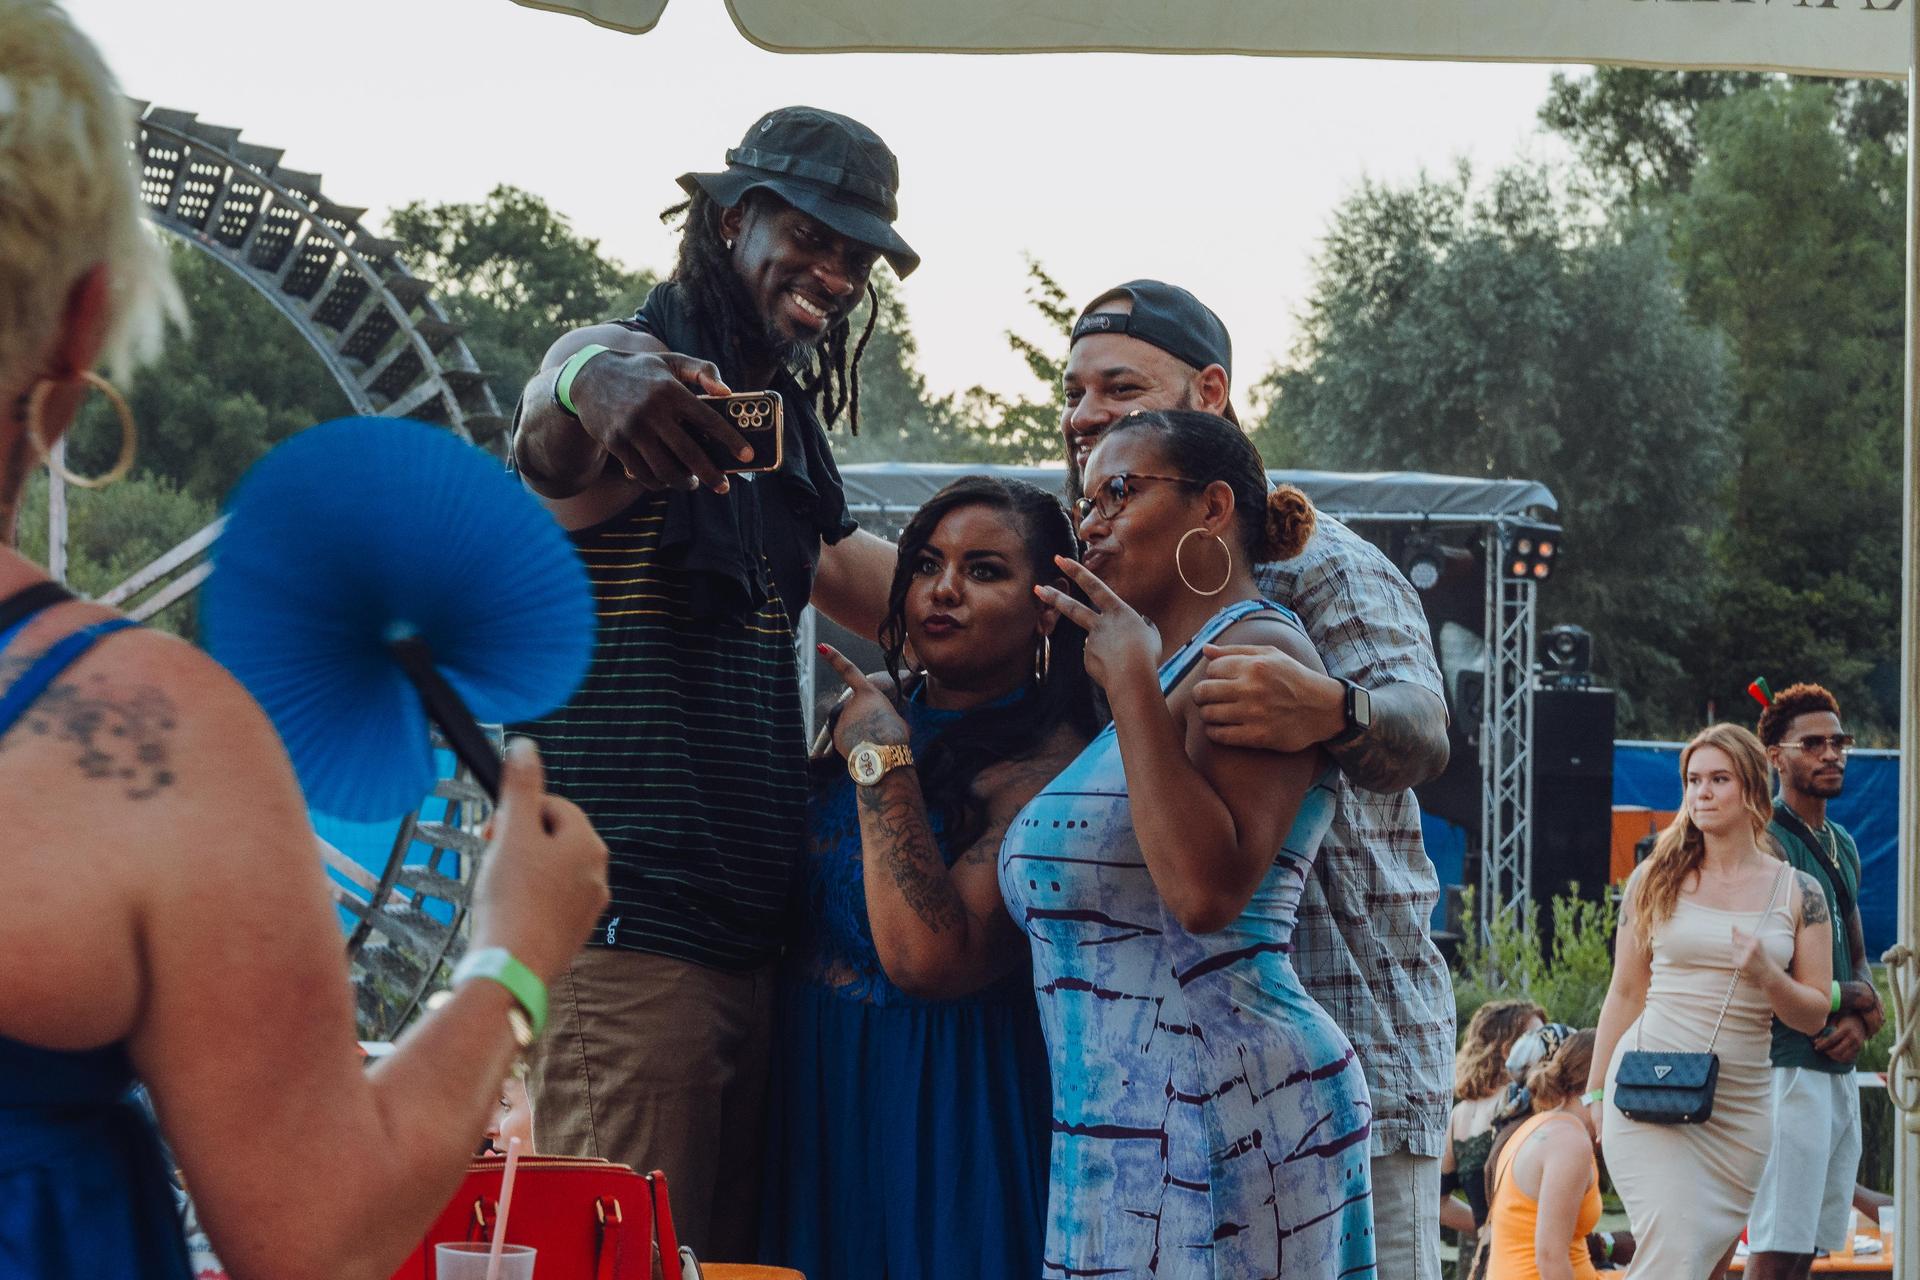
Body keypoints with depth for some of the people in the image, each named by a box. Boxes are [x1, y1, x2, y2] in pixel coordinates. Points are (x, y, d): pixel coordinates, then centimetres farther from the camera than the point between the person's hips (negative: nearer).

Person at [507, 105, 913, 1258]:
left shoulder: (780, 423, 18)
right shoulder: (641, 375, -8)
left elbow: (860, 576, 33)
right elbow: (552, 433, -34)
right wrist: (589, 377, -58)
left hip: (747, 935, 9)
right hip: (626, 932, -9)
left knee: (729, 1250, 9)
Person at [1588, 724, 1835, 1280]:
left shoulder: (1798, 893, 6)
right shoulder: (1656, 879, 5)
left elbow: (1814, 1015, 7)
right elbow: (1625, 993, 11)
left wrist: (1766, 976, -13)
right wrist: (1596, 1090, 10)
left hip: (1741, 1105, 2)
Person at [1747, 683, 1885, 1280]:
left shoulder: (1842, 846, 18)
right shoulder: (1769, 840, -10)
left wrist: (1857, 1022, -1)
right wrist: (1852, 1000, -4)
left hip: (1837, 1069, 9)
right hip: (1789, 1067, -9)